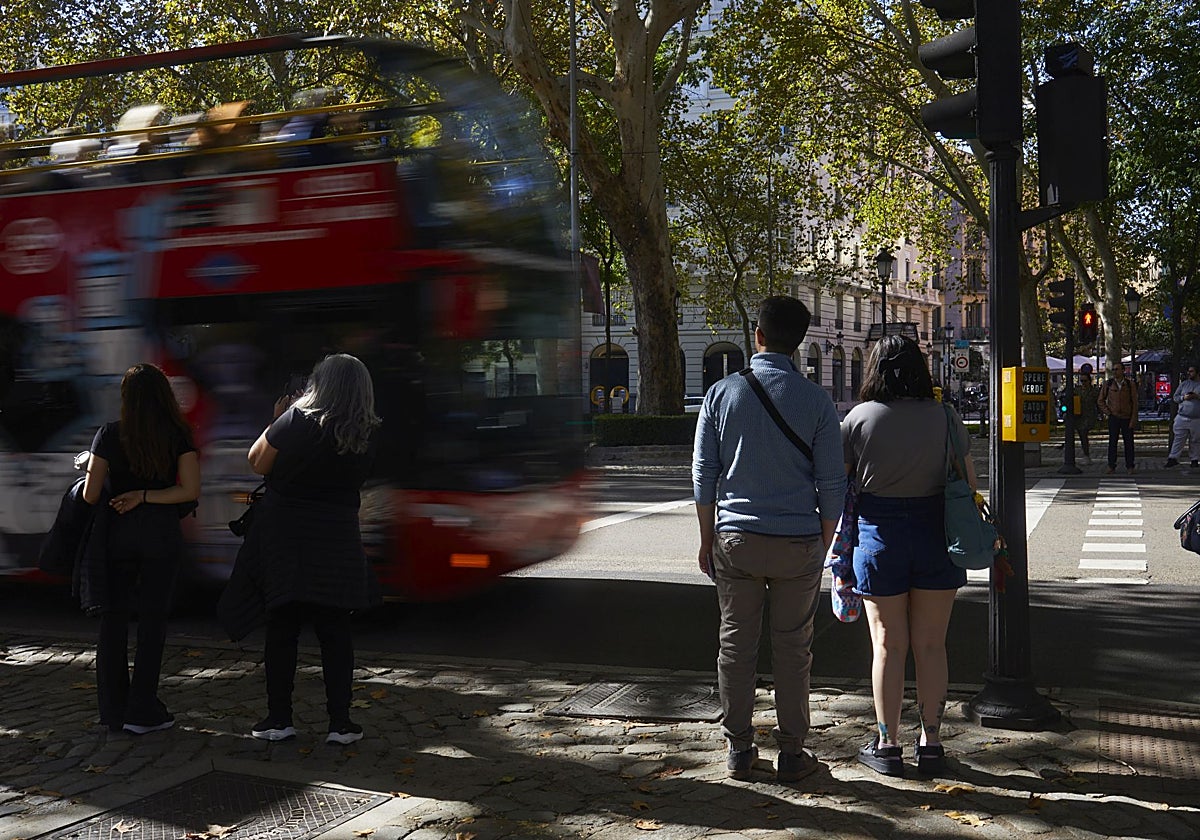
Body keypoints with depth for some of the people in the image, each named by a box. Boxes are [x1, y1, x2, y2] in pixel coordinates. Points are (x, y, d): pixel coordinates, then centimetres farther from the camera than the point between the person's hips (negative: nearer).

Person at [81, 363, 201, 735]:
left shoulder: (109, 434, -3)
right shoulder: (179, 435, -3)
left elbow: (90, 495, -4)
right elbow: (190, 490, -11)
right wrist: (145, 496, -5)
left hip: (118, 533, 1)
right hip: (161, 534, -1)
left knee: (113, 618, 10)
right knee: (152, 619, 5)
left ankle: (113, 711, 14)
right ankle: (142, 712, 4)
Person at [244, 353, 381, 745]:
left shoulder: (297, 419, -11)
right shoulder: (367, 435, -2)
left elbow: (258, 462, -3)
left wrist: (276, 421, 10)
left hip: (284, 537, -1)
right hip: (337, 540, 2)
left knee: (281, 628, 8)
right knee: (336, 631, 7)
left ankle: (279, 719, 12)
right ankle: (340, 722, 7)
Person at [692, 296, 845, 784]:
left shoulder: (722, 393, 0)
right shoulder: (816, 400, -3)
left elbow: (703, 474, 2)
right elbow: (831, 484, -2)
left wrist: (708, 539, 10)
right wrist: (823, 544, 9)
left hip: (735, 541, 1)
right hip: (798, 542, -1)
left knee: (736, 646, 9)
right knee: (793, 651, 7)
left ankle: (739, 751, 17)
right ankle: (792, 753, 14)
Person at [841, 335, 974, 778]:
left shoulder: (859, 418, -7)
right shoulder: (945, 417, -2)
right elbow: (968, 484, 2)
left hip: (880, 537, -1)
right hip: (936, 537, 2)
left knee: (888, 645, 7)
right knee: (931, 645, 10)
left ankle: (887, 745, 14)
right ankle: (931, 742, 17)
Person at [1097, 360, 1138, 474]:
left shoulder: (1130, 385, 0)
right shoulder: (1108, 384, 2)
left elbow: (1134, 403, 0)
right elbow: (1100, 400, 11)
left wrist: (1133, 420, -5)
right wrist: (1107, 412, 0)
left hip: (1127, 418, 0)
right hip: (1114, 417, 0)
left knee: (1129, 442, 3)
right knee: (1112, 442, 1)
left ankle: (1130, 466, 12)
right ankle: (1111, 466, 7)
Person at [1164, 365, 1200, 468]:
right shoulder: (1184, 383, 12)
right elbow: (1175, 397, 11)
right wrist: (1183, 397, -8)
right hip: (1182, 417, 1)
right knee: (1178, 439, -2)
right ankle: (1173, 459, -1)